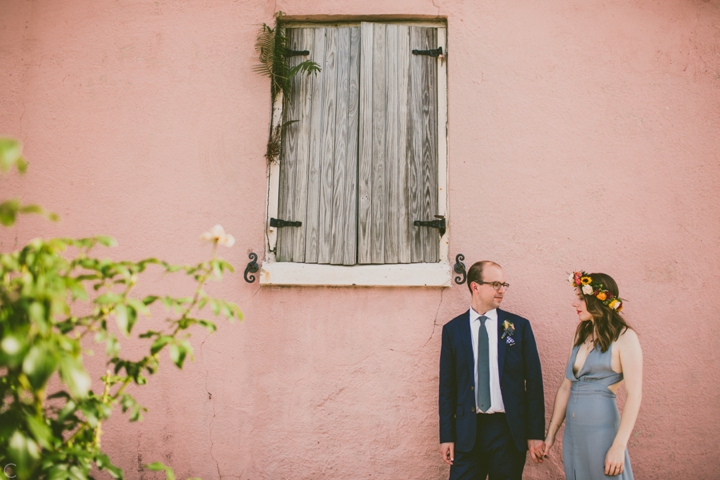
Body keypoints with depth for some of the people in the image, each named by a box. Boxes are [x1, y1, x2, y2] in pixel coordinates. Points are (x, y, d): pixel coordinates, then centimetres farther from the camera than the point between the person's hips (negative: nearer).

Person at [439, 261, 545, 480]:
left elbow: (534, 382, 2)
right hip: (467, 432, 0)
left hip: (510, 429, 0)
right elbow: (447, 386, 4)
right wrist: (446, 436, 1)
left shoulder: (519, 326, 1)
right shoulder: (452, 329, 2)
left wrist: (535, 433, -1)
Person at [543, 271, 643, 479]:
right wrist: (551, 434, 11)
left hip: (602, 431, -6)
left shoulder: (623, 337, -7)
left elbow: (635, 394, -13)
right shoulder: (582, 337, 11)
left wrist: (619, 446, -18)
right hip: (572, 433, 6)